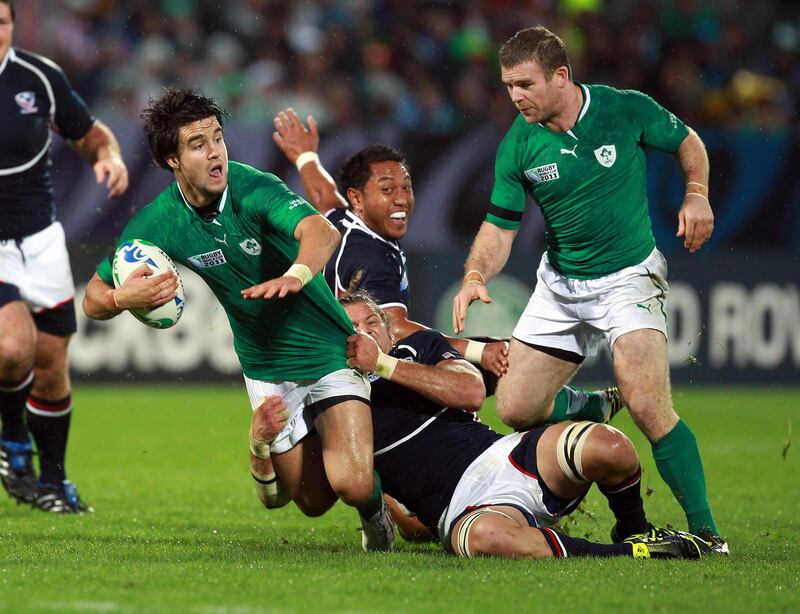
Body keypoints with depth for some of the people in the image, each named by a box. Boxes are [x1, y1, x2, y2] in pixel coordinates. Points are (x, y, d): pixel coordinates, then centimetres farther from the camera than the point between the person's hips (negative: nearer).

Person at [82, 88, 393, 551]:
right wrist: (123, 298, -26)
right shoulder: (157, 224, -10)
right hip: (266, 369, 3)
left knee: (353, 484, -20)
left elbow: (321, 230, -40)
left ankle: (374, 510, 16)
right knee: (313, 500, 5)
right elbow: (93, 301, -3)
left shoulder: (253, 188, -21)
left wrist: (295, 275, -61)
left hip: (330, 351, -3)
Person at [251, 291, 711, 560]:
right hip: (463, 508, -3)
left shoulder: (422, 346, 20)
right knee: (486, 537, -45)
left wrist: (384, 365, -3)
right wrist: (263, 440, -11)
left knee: (607, 447, -30)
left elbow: (471, 392, 0)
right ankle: (630, 554, -30)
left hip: (509, 457, 3)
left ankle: (635, 530, 4)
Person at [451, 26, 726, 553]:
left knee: (648, 406, -22)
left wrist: (697, 194, -11)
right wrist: (475, 277, -19)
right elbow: (501, 226, -1)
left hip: (629, 278, -4)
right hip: (560, 286, 4)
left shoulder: (627, 110, -13)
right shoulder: (518, 147, -8)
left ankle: (704, 529, -13)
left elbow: (686, 141, 6)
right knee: (516, 409, 1)